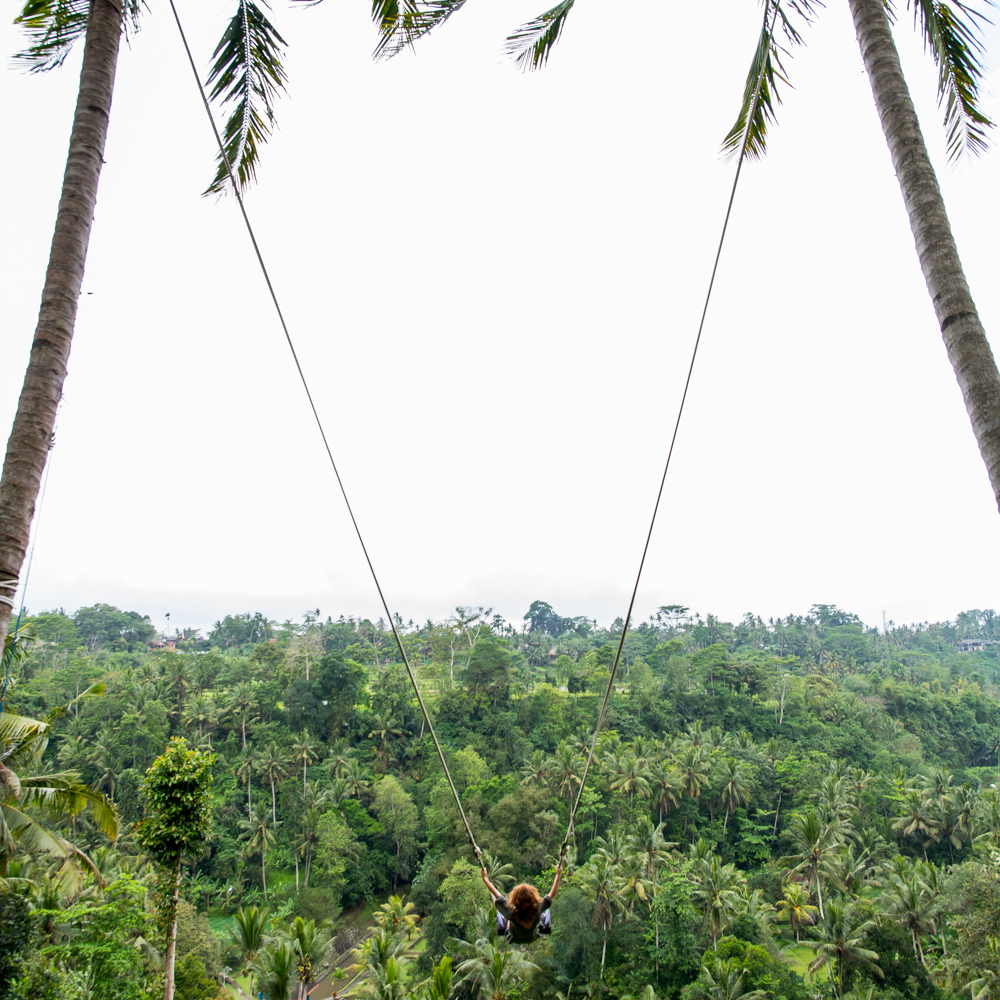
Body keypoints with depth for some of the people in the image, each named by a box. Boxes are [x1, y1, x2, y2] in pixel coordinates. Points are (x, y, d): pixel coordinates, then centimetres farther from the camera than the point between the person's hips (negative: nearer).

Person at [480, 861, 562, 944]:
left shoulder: (511, 913, -41)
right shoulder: (538, 910, -39)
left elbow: (497, 894, -29)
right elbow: (551, 894, -25)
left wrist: (484, 878, -19)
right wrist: (558, 875, -16)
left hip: (515, 939, 0)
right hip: (532, 938, 1)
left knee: (499, 914, 24)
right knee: (547, 911, 24)